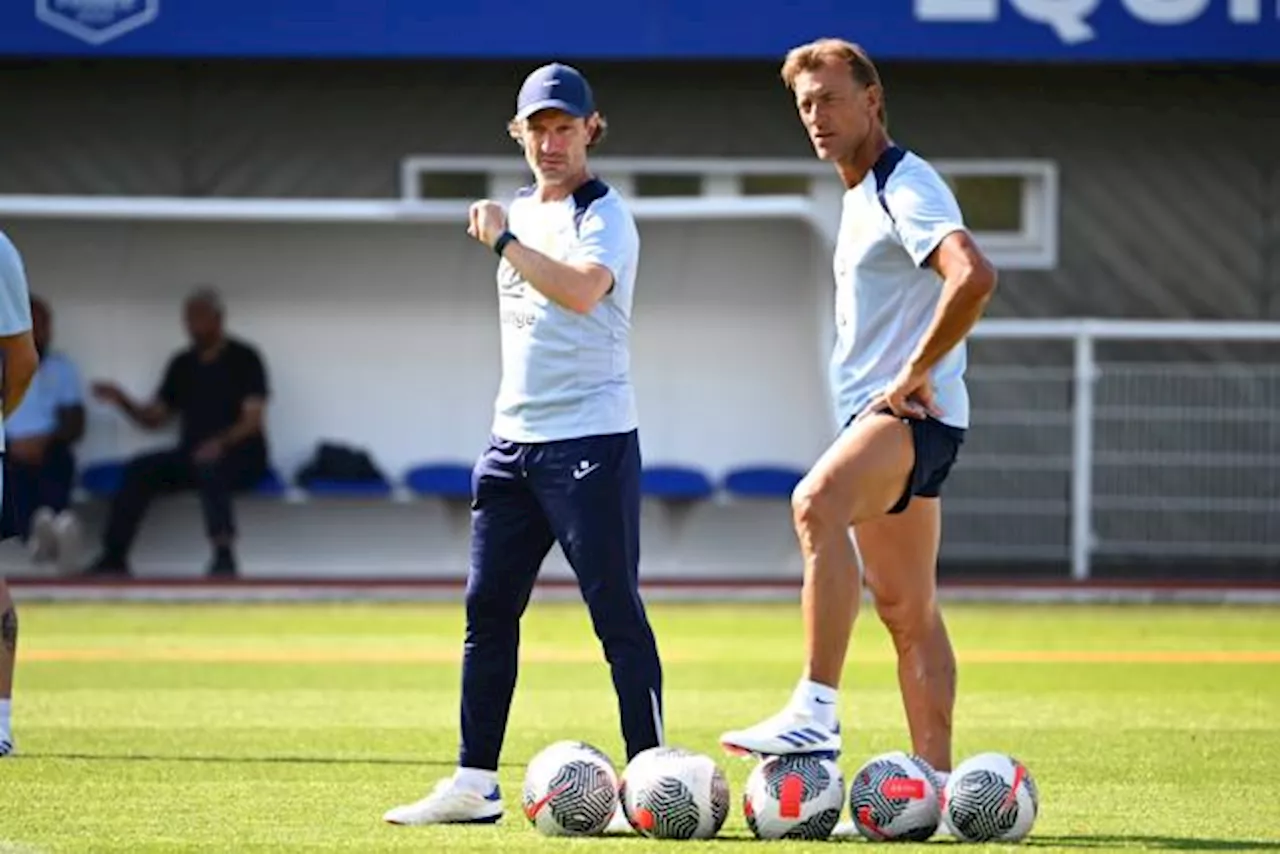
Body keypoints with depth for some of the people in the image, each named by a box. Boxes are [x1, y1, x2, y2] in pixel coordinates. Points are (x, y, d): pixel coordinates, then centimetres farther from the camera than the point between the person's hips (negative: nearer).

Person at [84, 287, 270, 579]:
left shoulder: (243, 359, -2)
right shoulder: (182, 365, 15)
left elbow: (253, 420, -10)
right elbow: (154, 419, 16)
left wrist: (221, 443, -27)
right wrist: (122, 401, -2)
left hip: (239, 456, -5)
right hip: (190, 456, 5)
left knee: (209, 467, -39)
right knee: (140, 469, -20)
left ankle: (224, 555, -45)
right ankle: (113, 557, -24)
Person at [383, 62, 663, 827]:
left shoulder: (605, 215, -7)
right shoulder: (519, 216, 17)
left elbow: (581, 290, -27)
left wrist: (504, 241, -22)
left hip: (591, 441, -8)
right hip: (513, 441, 8)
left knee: (616, 612, -8)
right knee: (488, 609, 8)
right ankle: (475, 784, 12)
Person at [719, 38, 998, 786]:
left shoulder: (906, 185, -12)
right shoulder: (862, 195, 19)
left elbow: (974, 277, -29)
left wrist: (916, 374, -23)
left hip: (915, 414, -11)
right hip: (876, 416, 11)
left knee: (818, 503, -33)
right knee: (906, 611, 9)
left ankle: (816, 714, -39)